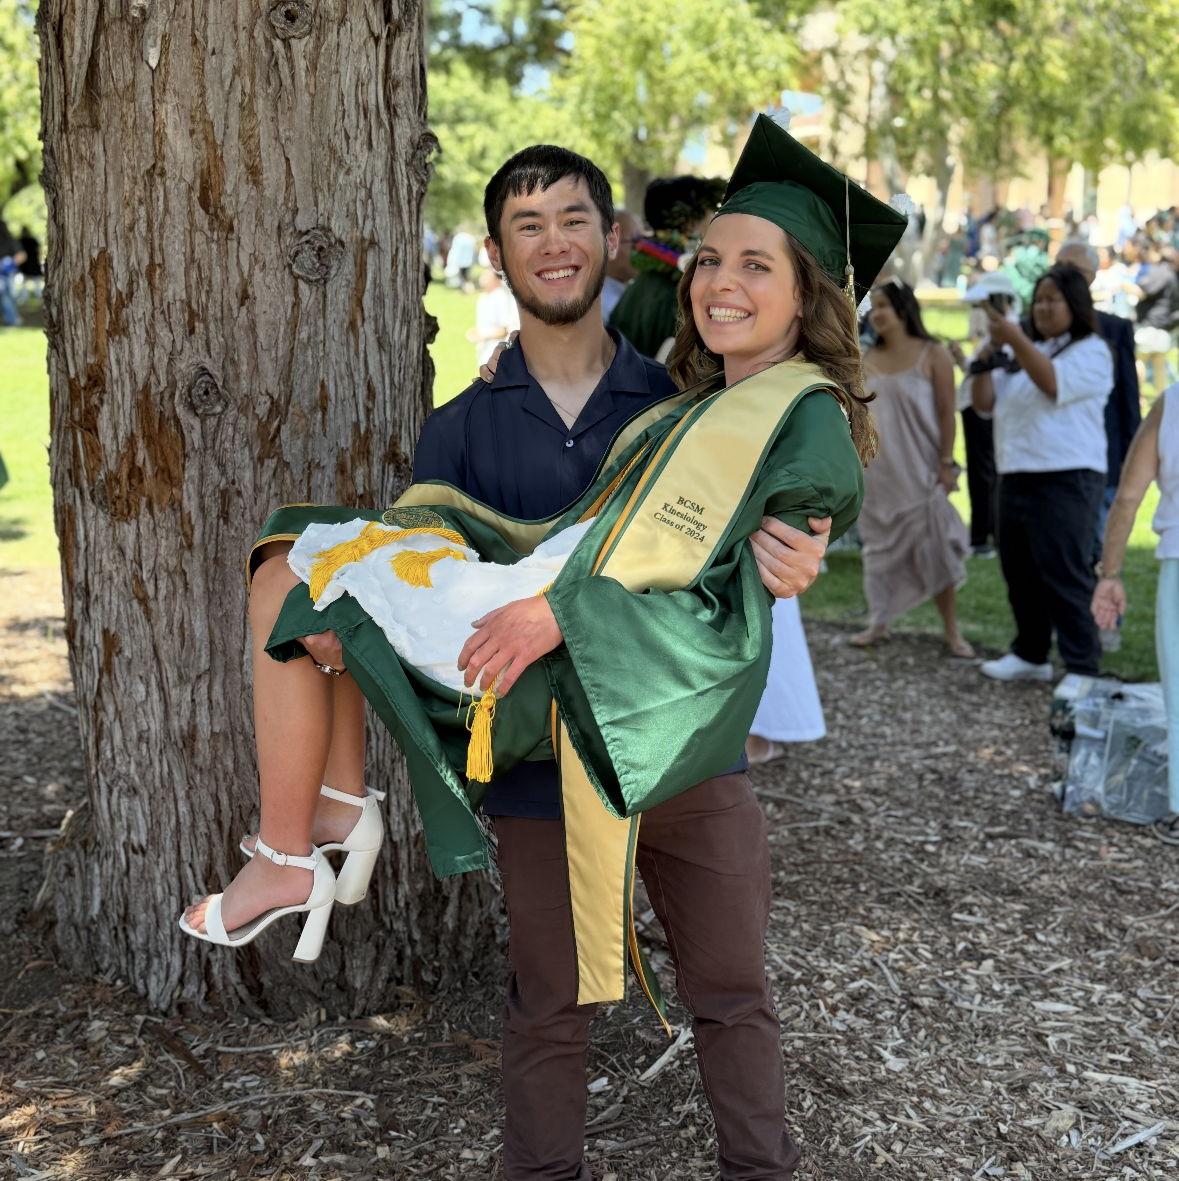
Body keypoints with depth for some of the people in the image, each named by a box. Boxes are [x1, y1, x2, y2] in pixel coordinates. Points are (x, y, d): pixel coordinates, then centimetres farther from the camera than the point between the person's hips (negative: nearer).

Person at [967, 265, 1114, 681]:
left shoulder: (1091, 350, -2)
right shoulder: (1022, 353, 18)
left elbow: (1055, 384, -21)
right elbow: (984, 403, 13)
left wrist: (1014, 340, -27)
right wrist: (986, 358, -1)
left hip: (1066, 479, -7)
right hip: (1016, 477, 7)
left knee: (1065, 577, -11)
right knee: (1019, 572, 11)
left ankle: (1084, 669, -8)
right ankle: (1030, 655, 23)